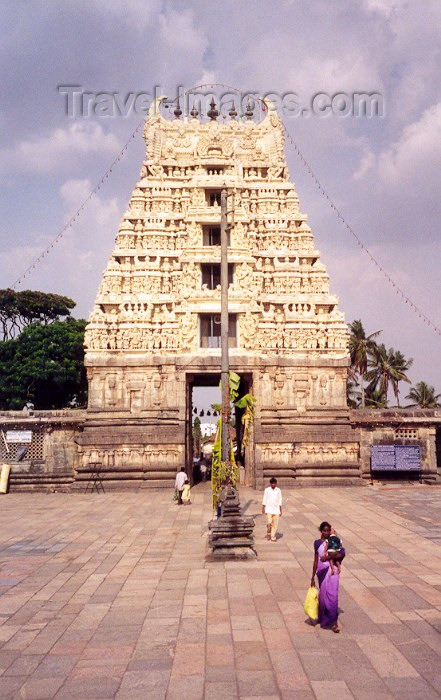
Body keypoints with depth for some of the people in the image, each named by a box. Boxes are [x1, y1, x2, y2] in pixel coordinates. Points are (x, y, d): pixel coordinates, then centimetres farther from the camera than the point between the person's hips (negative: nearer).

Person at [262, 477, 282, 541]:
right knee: (269, 522, -13)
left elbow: (280, 500, 8)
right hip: (269, 509, -2)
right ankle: (268, 533, 14)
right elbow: (264, 500, 3)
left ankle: (273, 537, 10)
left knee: (275, 524, -1)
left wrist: (280, 510, 8)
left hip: (276, 509, 2)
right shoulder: (267, 490, -2)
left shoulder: (278, 490, 3)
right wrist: (263, 508, 0)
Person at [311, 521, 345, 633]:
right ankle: (323, 619, 31)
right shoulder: (317, 543, 8)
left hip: (332, 570, -2)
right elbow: (316, 560, 11)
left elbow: (342, 553, -13)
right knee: (323, 595, 9)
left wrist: (328, 557, -23)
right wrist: (313, 577, 11)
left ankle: (333, 622, -4)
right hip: (321, 571, 3)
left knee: (332, 595, -9)